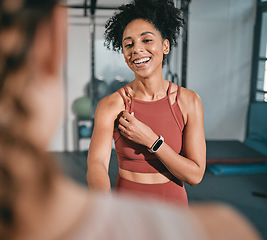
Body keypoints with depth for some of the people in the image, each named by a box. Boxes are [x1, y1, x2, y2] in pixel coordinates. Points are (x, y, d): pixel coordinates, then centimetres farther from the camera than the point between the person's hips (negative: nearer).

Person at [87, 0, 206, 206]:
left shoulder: (189, 101, -12)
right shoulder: (111, 106, -16)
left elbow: (195, 175, -14)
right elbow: (97, 163, -29)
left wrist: (151, 140, -24)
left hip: (173, 203, 2)